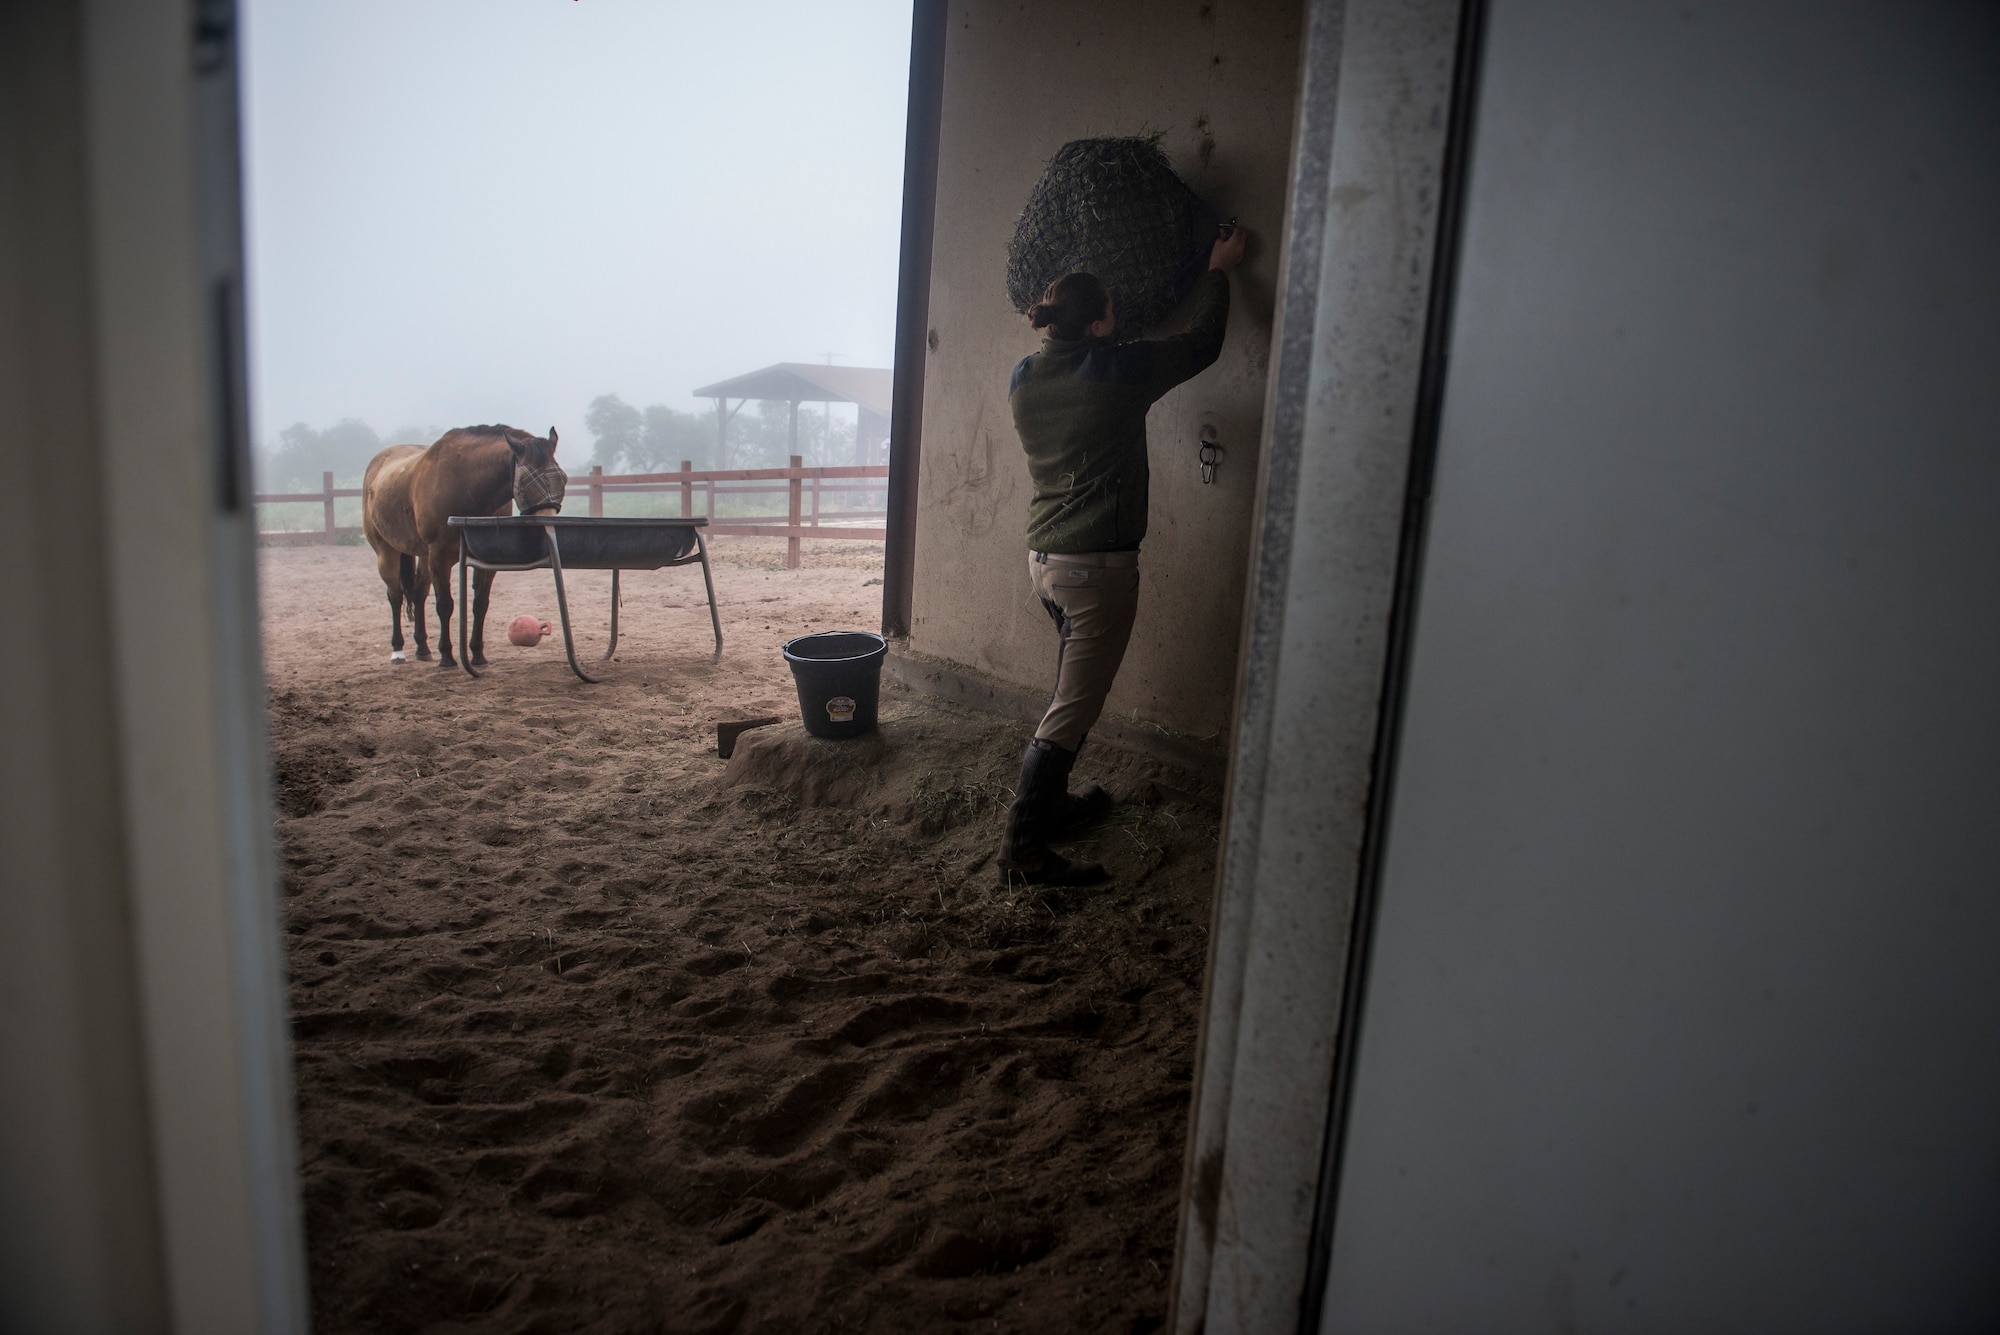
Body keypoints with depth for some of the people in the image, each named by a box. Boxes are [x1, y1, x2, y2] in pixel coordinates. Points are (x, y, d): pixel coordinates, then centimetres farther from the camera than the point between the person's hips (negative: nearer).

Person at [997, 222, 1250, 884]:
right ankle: (1022, 847, 0)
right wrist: (1218, 273, 20)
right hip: (1098, 566, -8)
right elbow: (1202, 343, 5)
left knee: (1075, 690, 23)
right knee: (1072, 709, -3)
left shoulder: (1024, 378, 5)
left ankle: (1050, 800, 36)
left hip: (1043, 559, 8)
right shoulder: (1119, 370, -11)